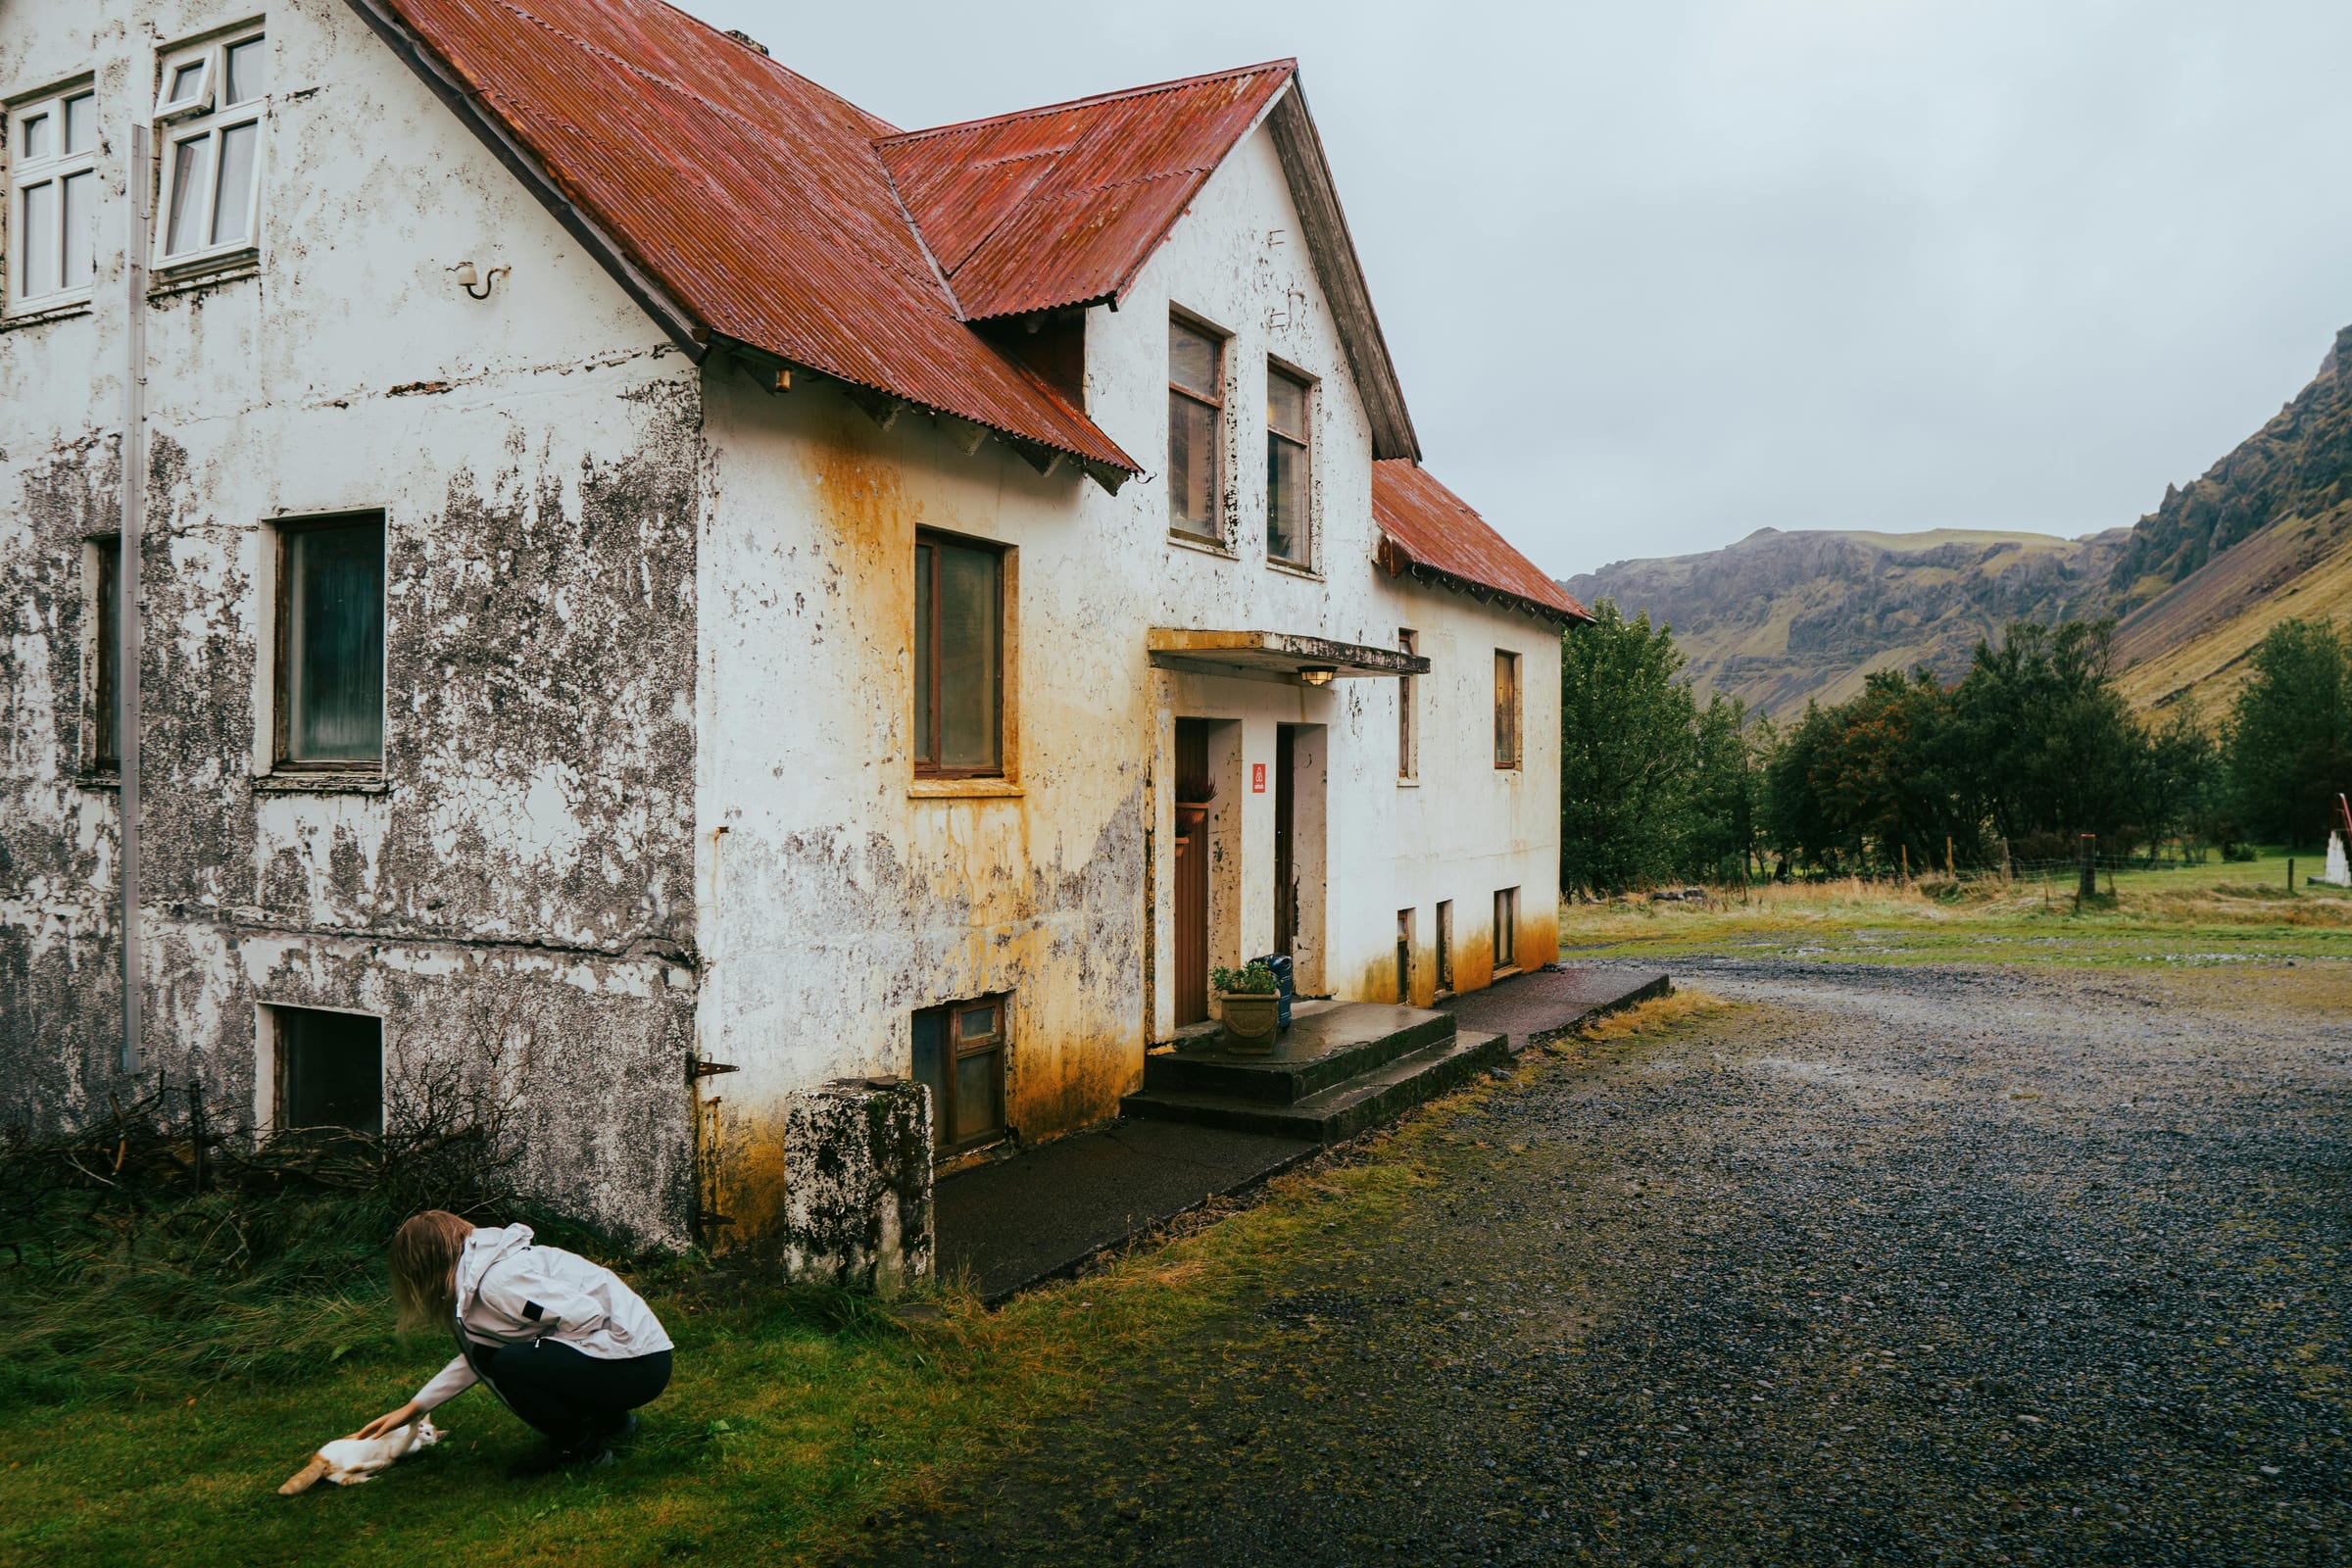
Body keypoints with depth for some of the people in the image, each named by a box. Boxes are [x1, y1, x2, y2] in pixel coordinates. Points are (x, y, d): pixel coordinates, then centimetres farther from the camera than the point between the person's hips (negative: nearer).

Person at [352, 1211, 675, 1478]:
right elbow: (474, 1356, 24)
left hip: (638, 1365, -10)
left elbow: (586, 1314, -27)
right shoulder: (481, 1270, 13)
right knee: (488, 1355, 10)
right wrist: (412, 1408, 23)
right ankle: (609, 1419, 18)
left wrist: (543, 1357, -10)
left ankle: (582, 1446, 0)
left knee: (509, 1365, -21)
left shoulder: (498, 1281, -19)